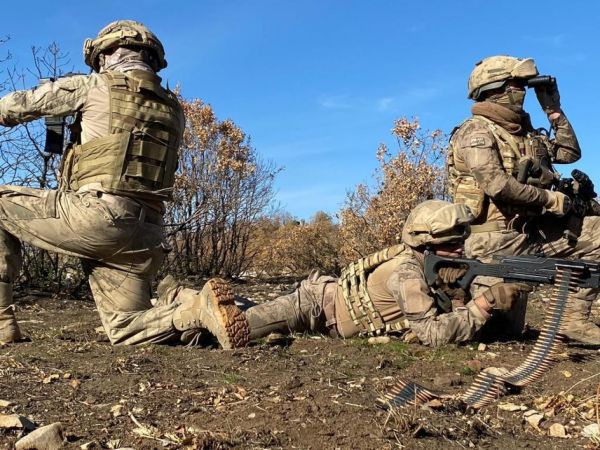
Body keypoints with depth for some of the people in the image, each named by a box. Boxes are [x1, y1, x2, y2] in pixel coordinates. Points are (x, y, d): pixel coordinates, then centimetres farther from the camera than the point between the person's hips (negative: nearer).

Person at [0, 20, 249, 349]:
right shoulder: (174, 110, 19)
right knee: (126, 331, 15)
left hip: (95, 214, -6)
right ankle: (197, 306, -13)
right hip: (145, 234, 6)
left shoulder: (95, 86, 5)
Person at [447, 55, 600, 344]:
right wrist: (549, 199, -15)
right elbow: (496, 184, -25)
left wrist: (554, 109, 16)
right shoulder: (476, 131, -11)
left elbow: (570, 153, 22)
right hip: (495, 239, -8)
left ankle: (576, 320, 3)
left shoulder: (524, 132, 15)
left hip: (532, 231, 8)